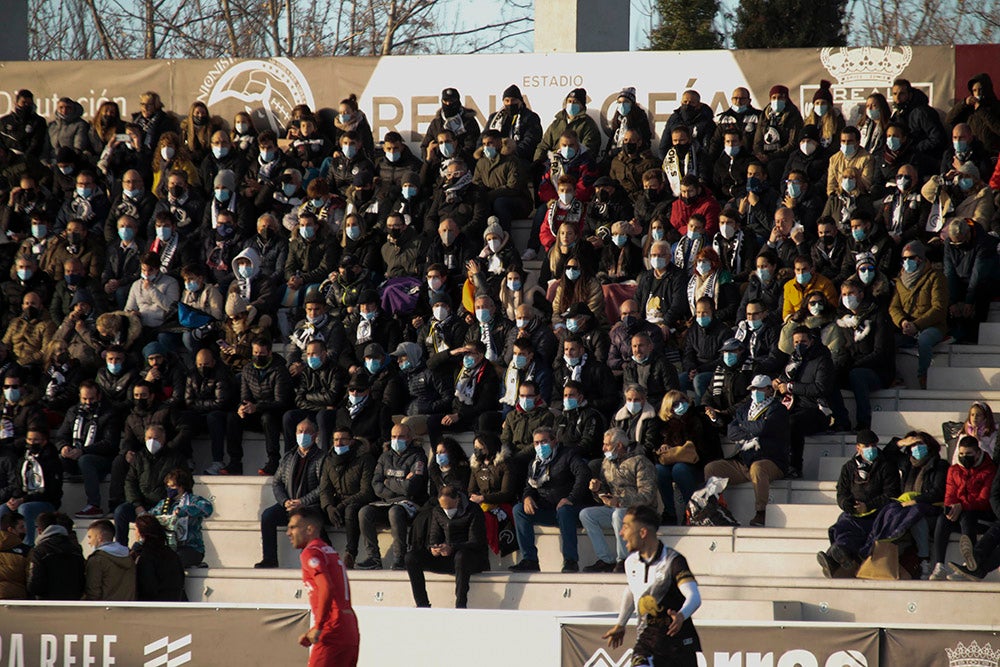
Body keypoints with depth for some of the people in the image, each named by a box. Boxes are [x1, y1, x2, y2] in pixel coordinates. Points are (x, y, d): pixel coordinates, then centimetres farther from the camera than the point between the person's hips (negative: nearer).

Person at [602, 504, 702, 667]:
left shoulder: (673, 561, -17)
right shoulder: (631, 562, 1)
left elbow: (694, 597, -29)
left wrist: (681, 616, -49)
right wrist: (620, 625, 32)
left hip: (678, 641, -3)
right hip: (646, 639, 3)